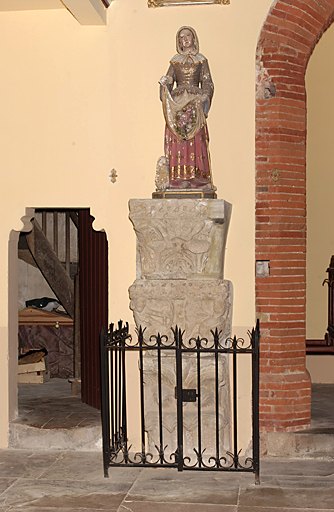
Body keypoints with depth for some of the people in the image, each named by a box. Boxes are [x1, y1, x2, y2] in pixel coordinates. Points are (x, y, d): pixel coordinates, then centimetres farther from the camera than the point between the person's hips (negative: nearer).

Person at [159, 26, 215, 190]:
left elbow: (207, 84, 6)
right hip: (177, 103, 1)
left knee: (196, 140, -7)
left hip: (195, 103, -1)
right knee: (177, 141, -6)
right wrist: (163, 85, -9)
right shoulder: (175, 60, 15)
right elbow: (168, 82, 13)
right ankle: (180, 178, -7)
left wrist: (204, 99, -8)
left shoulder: (201, 60, 11)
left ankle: (197, 178, -7)